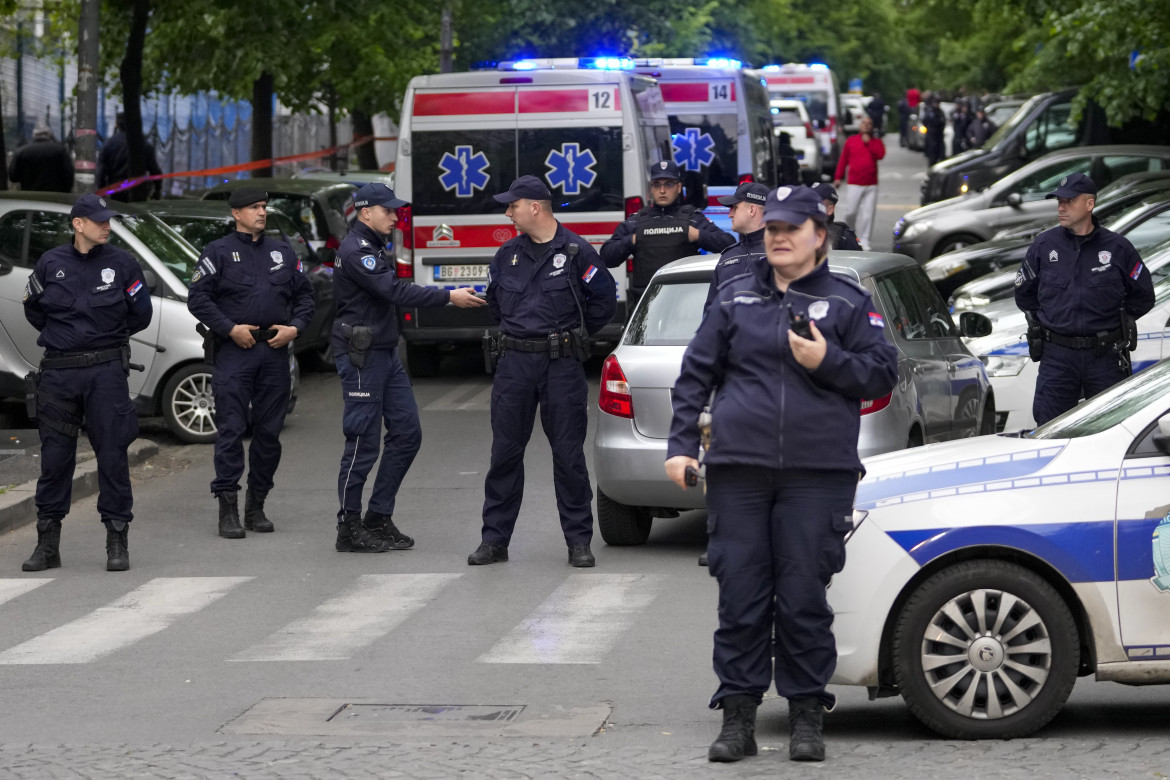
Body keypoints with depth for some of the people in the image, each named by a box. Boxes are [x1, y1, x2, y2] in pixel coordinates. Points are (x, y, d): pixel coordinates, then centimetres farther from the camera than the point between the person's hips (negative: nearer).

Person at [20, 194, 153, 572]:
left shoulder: (121, 263, 0)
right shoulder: (51, 264, 3)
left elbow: (141, 313, 7)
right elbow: (33, 310, 16)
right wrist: (63, 335, 13)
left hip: (106, 369, -1)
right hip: (58, 371, 1)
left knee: (112, 454, -2)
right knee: (54, 456, 5)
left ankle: (117, 541, 5)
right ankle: (48, 544, 13)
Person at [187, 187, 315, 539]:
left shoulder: (282, 252, 15)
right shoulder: (219, 252, 2)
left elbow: (304, 295, 19)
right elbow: (197, 298, -5)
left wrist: (294, 328, 1)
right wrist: (231, 329, -12)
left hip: (275, 351, 5)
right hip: (234, 352, -5)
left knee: (269, 431, 6)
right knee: (231, 429, -9)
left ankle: (256, 506, 15)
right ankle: (228, 508, -7)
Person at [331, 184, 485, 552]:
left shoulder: (375, 248, 17)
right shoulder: (355, 251, -16)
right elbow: (395, 291, -25)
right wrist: (449, 297, -26)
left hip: (386, 354, 10)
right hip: (361, 357, -10)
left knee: (406, 433, 6)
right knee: (363, 443, -6)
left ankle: (379, 518, 12)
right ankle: (349, 529, 1)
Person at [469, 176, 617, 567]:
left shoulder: (575, 251, -4)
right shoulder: (508, 254, 9)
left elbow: (604, 297, 2)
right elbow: (494, 299, 25)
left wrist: (575, 335, 7)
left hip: (561, 363, -4)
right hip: (515, 362, 4)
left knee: (569, 453, -1)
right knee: (504, 452, 4)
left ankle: (578, 540, 5)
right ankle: (494, 539, 10)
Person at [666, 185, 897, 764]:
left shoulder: (847, 302, 7)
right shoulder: (736, 298, 12)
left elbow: (882, 373, 4)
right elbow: (696, 374, 13)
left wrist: (828, 361, -12)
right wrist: (681, 444, 5)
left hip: (817, 473, -2)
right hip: (738, 469, 2)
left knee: (805, 597, -1)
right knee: (741, 596, 1)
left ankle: (806, 716, 8)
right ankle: (737, 716, 7)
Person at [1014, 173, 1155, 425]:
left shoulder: (1117, 248, 0)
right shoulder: (1044, 245, 3)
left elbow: (1143, 298, 9)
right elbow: (1024, 295, 17)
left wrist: (1109, 317, 6)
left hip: (1105, 357, -1)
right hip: (1057, 356, 1)